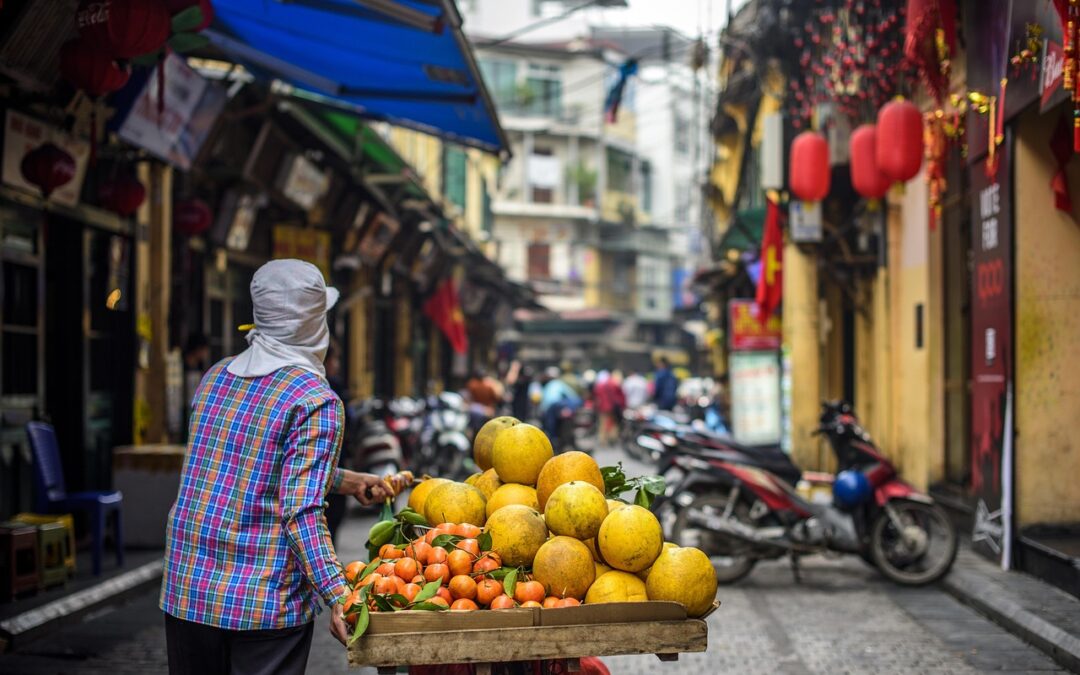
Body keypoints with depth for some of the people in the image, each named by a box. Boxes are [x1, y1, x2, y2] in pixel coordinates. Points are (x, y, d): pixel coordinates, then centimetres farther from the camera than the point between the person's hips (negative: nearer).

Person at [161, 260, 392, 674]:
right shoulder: (315, 400, -14)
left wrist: (347, 482, 20)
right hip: (265, 604, -6)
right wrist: (337, 596, -24)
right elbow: (301, 511, -21)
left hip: (186, 591, 6)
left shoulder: (215, 377, 8)